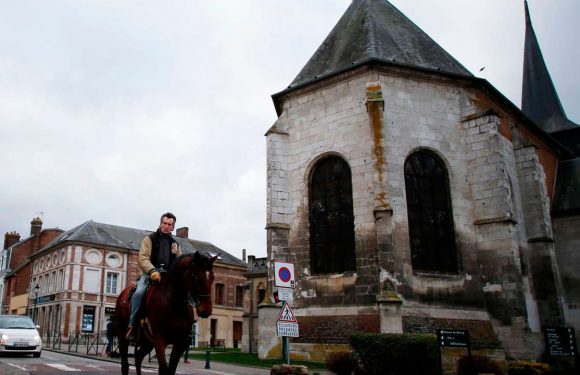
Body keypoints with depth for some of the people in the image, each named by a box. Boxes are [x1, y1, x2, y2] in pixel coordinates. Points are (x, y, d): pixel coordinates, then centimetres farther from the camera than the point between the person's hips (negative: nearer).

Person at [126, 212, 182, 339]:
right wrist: (152, 271, -25)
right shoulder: (150, 238, 7)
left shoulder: (175, 244, 20)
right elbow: (143, 258, -7)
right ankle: (131, 325, -18)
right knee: (139, 292, -29)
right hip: (150, 273, -4)